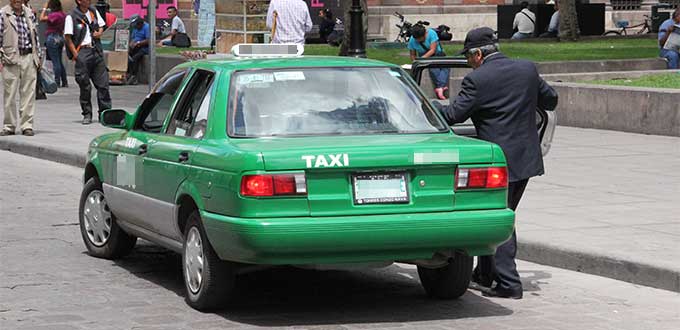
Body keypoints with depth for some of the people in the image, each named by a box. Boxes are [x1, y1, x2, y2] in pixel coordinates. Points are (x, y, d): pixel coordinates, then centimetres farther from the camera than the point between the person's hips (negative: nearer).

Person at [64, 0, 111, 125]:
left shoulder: (94, 12, 11)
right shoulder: (71, 17, -6)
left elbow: (101, 25, 24)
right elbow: (68, 37, -7)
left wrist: (99, 33, 1)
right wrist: (75, 54, -13)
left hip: (96, 51, 5)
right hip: (82, 52, -5)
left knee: (103, 84, 3)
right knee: (85, 86, 1)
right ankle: (87, 115, 10)